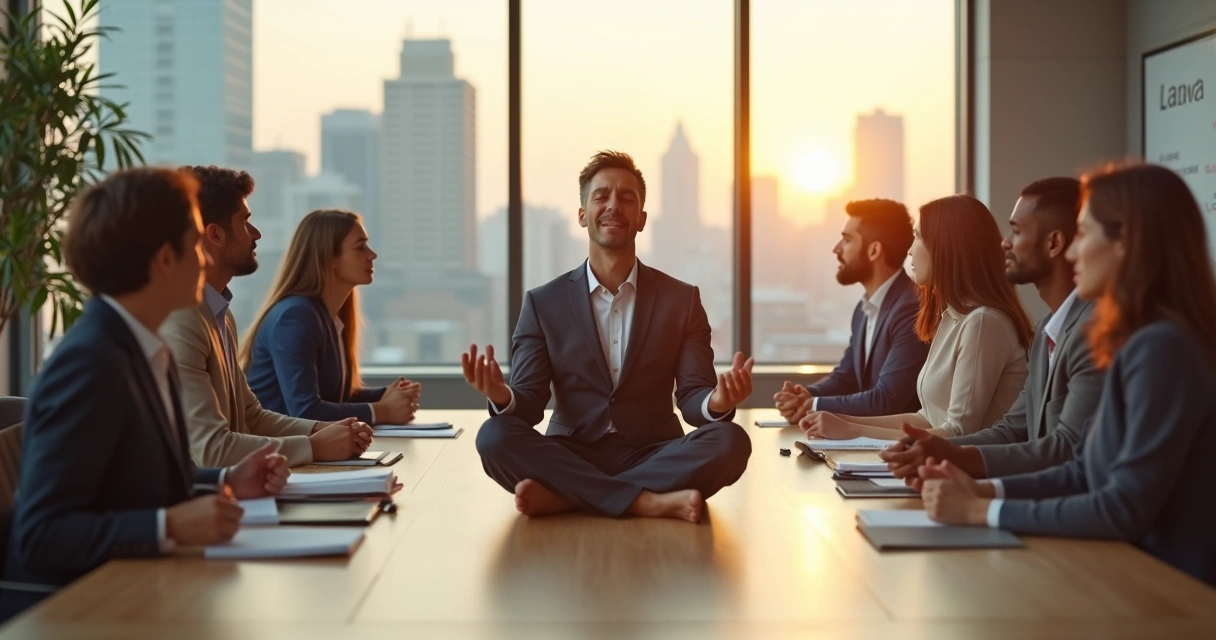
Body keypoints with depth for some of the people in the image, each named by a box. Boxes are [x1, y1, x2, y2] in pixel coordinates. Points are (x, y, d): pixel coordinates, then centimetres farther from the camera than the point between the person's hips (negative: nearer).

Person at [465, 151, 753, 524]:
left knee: (730, 441, -29)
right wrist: (502, 396, -25)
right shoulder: (544, 302, 7)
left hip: (652, 458, 1)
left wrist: (718, 403, -25)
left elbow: (691, 397, 0)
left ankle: (563, 496, -27)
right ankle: (651, 502, -30)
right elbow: (528, 403, 0)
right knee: (495, 437, -29)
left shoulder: (682, 300, 7)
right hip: (570, 458, 0)